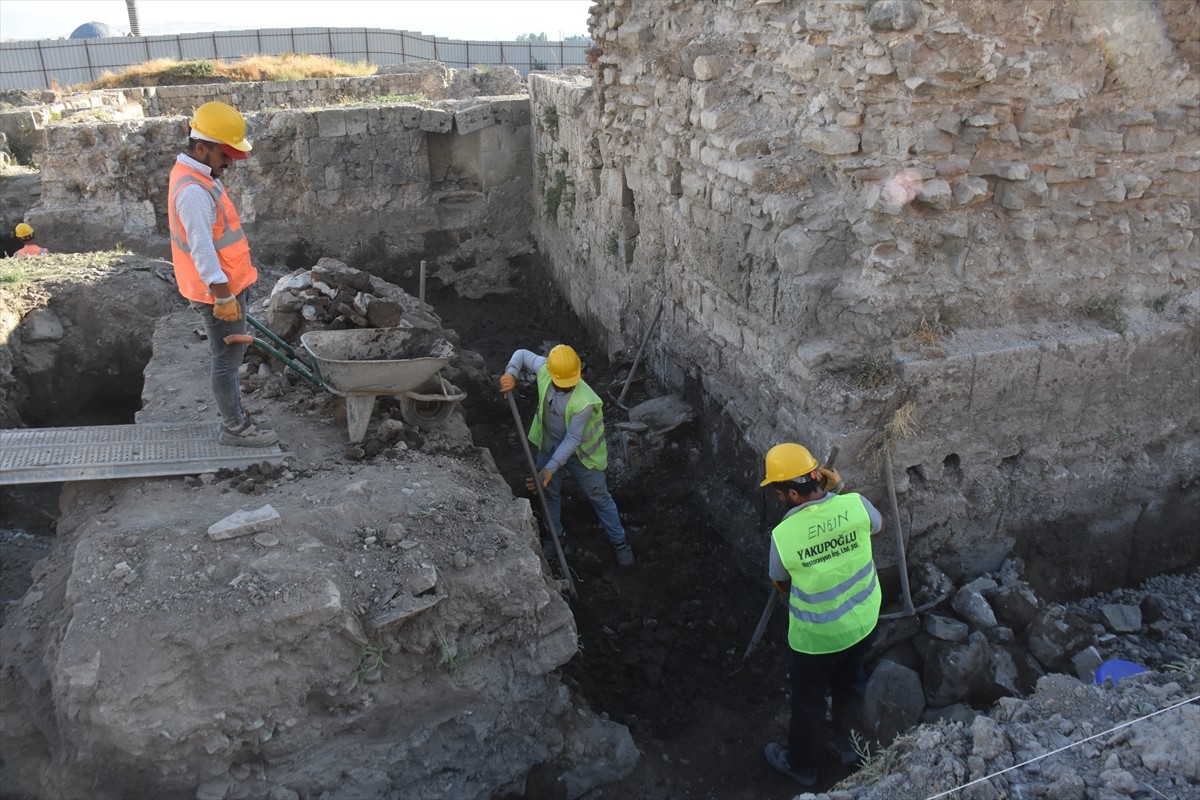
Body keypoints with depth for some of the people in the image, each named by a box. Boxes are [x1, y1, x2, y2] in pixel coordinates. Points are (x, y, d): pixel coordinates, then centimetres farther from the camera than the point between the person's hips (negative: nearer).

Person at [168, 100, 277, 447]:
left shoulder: (200, 177, 10)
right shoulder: (192, 190, -23)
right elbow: (201, 249, -25)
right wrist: (223, 296, -23)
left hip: (229, 285, 10)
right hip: (218, 292, -10)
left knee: (230, 356, 19)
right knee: (227, 359, 1)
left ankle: (235, 417, 31)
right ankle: (235, 428, 12)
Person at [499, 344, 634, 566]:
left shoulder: (584, 402, -38)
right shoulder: (544, 369, -24)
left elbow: (572, 440, -31)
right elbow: (522, 354, -5)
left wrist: (550, 469, -33)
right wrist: (511, 374, -23)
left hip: (578, 453, -5)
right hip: (549, 445, 5)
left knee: (600, 497, 13)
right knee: (549, 492, 23)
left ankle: (619, 542, 33)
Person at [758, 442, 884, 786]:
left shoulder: (783, 534, -29)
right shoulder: (855, 504, -22)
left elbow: (781, 585, -9)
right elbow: (878, 525, 5)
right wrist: (839, 490, 6)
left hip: (816, 635, -4)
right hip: (862, 622, 4)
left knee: (807, 699, 21)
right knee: (850, 681, 31)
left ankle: (802, 765, 44)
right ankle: (849, 744, 55)